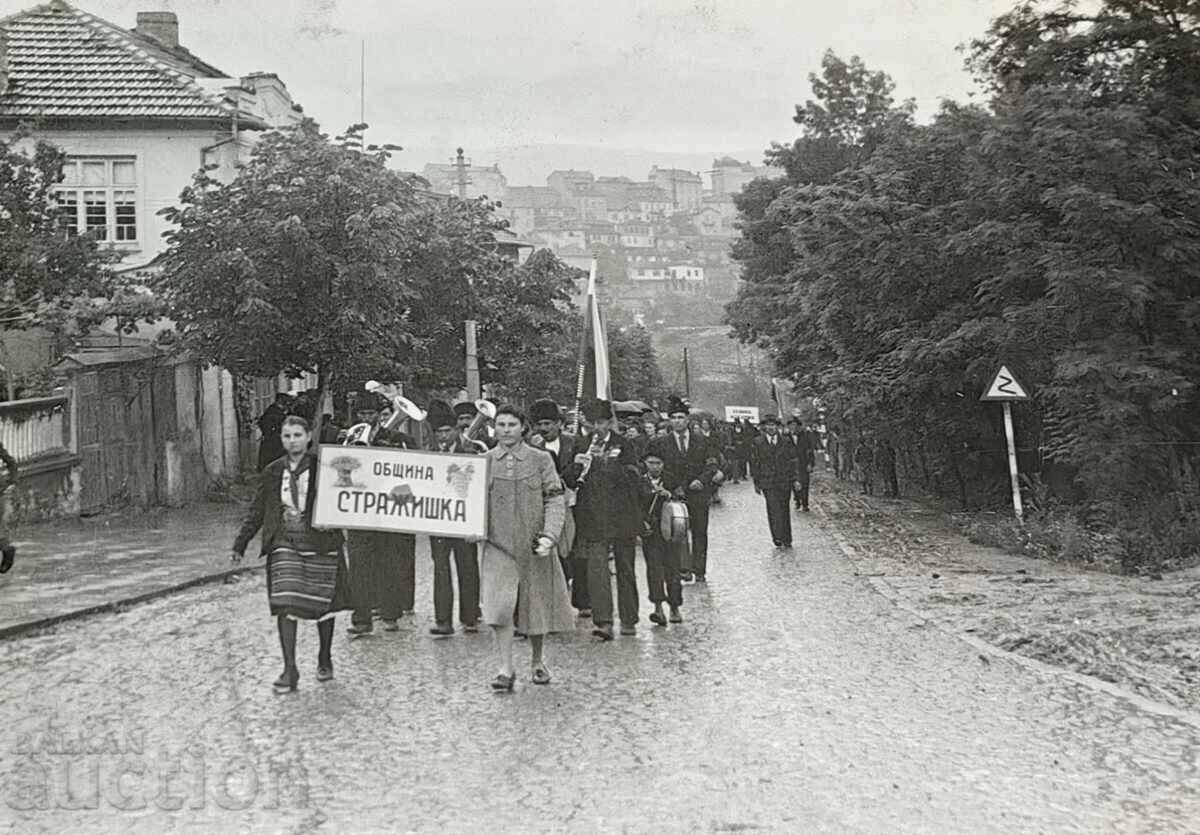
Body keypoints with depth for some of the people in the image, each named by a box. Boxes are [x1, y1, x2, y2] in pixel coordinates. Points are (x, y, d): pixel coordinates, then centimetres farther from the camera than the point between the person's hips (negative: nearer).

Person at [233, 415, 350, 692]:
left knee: (323, 604, 8)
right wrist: (240, 543, 8)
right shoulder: (272, 472, 8)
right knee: (285, 605, -9)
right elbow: (257, 511, 13)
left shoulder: (322, 468, -1)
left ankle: (325, 659, 29)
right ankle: (289, 670, -5)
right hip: (284, 544, 1)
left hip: (319, 544, -1)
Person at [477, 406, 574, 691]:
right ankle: (505, 669, -4)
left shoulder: (541, 459, 1)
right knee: (499, 608, -12)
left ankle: (538, 662, 31)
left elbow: (555, 500, -3)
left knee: (538, 606, 10)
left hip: (534, 545, 0)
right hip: (498, 545, 0)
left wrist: (550, 535, -15)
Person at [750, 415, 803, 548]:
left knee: (784, 510, 8)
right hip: (768, 483, -2)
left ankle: (787, 540, 17)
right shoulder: (758, 443, 2)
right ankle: (777, 538, -9)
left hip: (784, 482, 2)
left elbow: (794, 461, 7)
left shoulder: (786, 442, 5)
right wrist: (756, 482, 4)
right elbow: (754, 463, 6)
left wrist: (796, 479, -1)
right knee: (774, 509, -13)